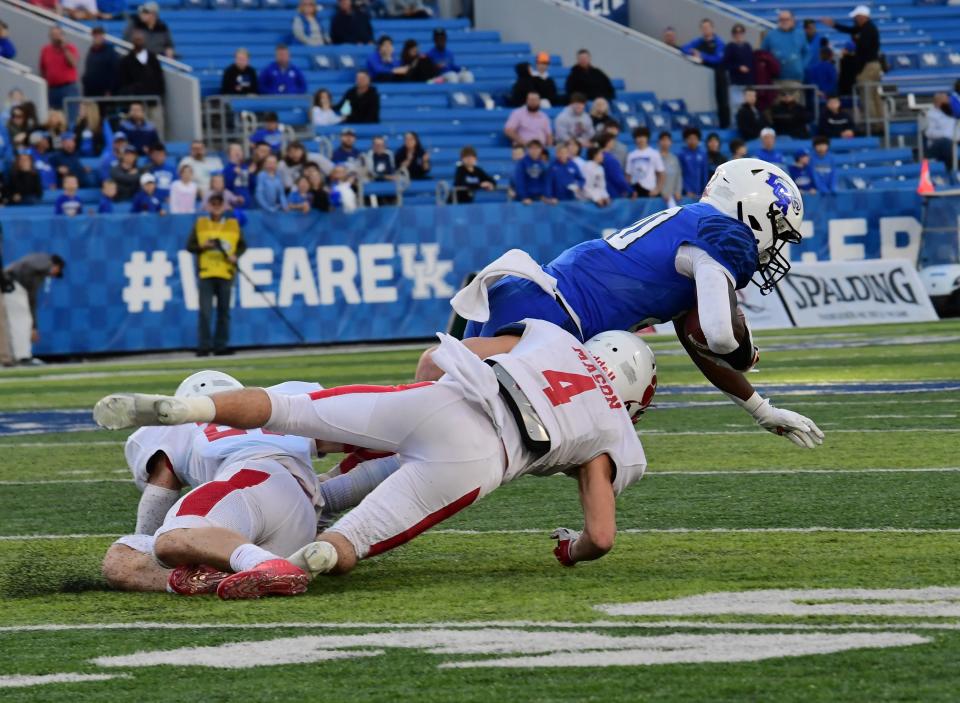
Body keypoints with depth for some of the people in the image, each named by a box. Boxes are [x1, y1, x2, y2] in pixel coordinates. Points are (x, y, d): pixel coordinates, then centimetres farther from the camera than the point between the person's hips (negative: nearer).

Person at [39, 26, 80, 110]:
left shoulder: (70, 48, 2)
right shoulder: (45, 50, 10)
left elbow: (74, 63, -12)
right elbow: (42, 69, 16)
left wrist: (65, 49, -13)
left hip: (68, 87, -3)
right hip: (52, 89, 3)